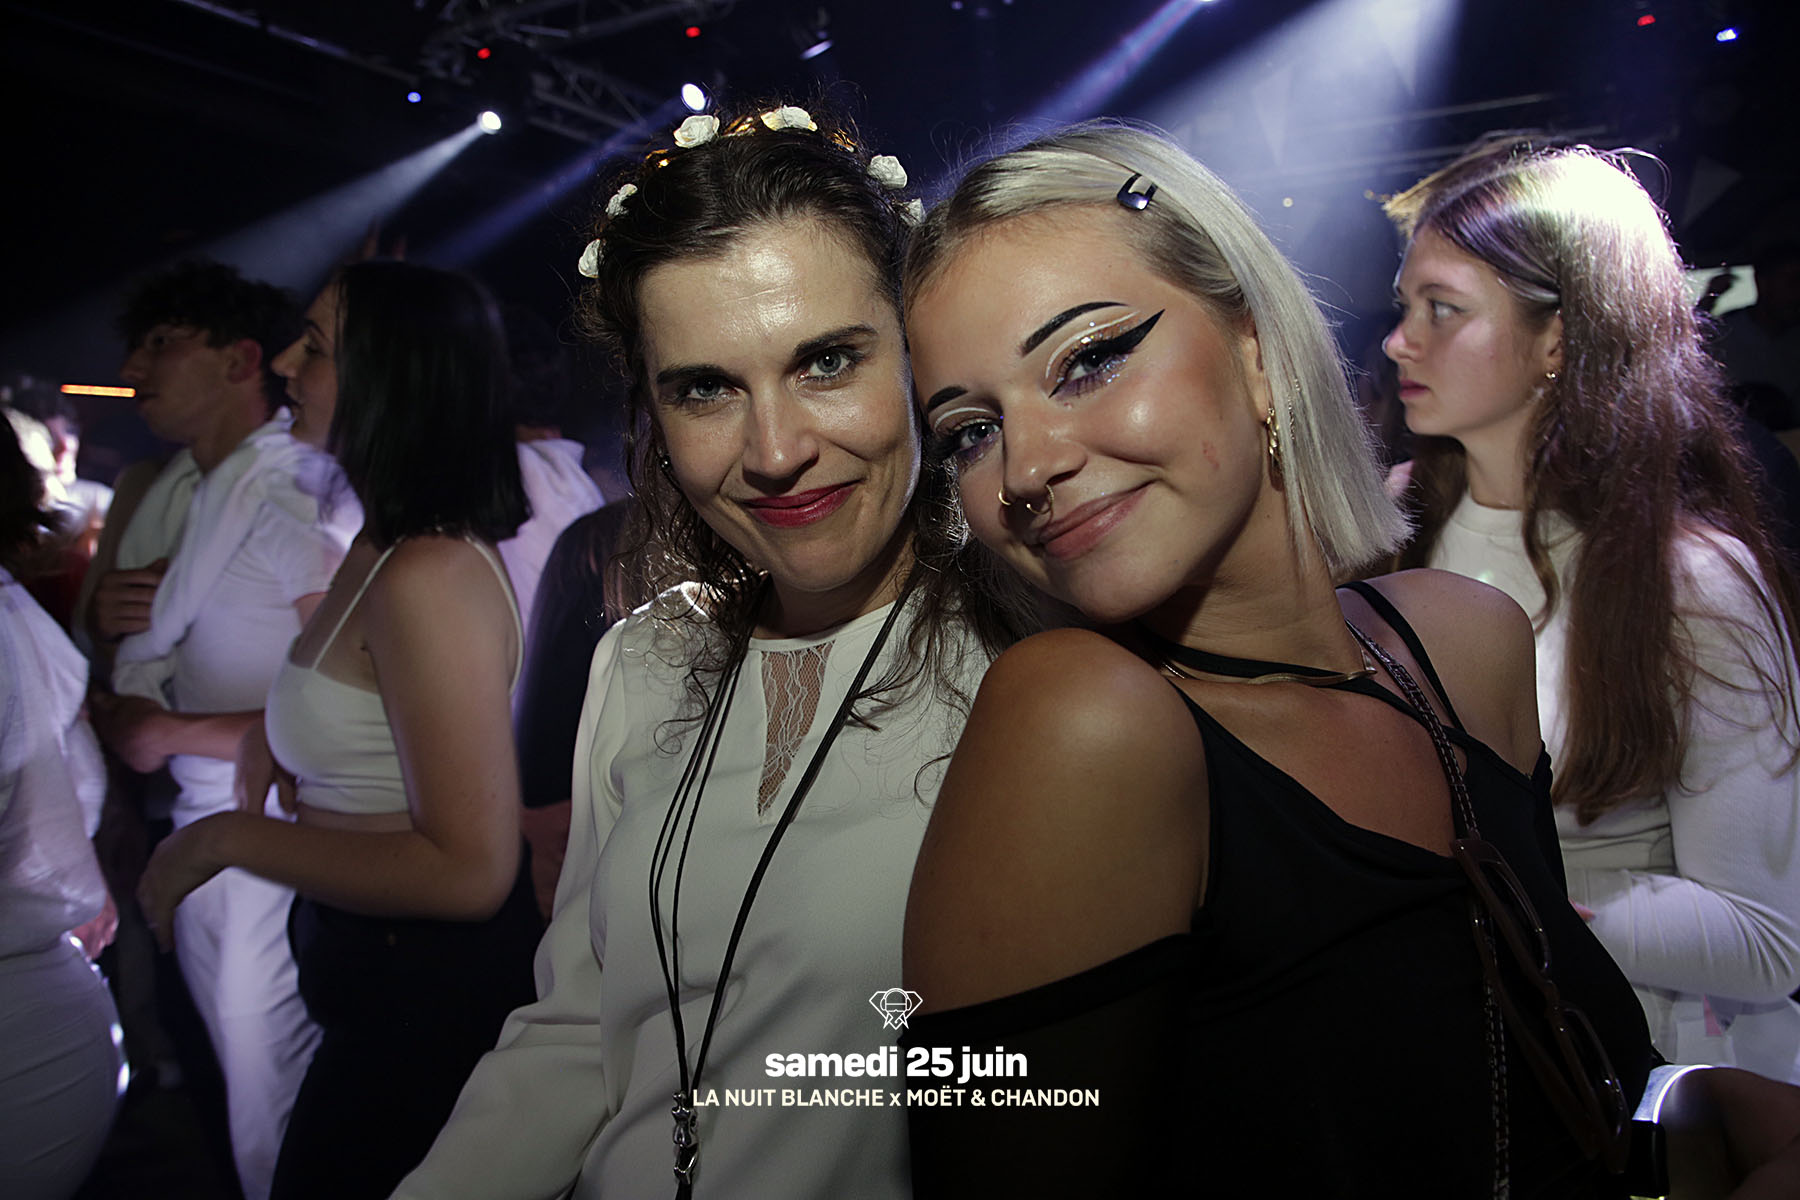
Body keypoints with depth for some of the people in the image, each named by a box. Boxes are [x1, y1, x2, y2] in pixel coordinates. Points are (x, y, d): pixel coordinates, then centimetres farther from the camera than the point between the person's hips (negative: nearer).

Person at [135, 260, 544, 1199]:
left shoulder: (429, 577, -25)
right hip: (376, 978, 9)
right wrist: (270, 734, 2)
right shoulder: (381, 549, 5)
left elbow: (469, 869, -27)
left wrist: (228, 838, -19)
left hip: (429, 999, -9)